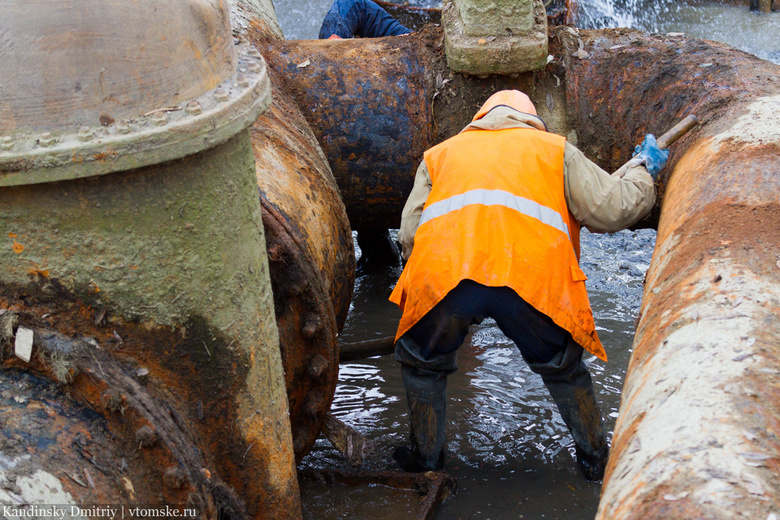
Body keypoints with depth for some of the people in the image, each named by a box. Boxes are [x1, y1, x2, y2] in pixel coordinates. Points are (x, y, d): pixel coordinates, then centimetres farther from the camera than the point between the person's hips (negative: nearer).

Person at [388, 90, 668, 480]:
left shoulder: (439, 154, 32)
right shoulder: (555, 149, 29)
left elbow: (409, 235, 20)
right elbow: (613, 210, 21)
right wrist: (643, 172, 40)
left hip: (443, 273, 0)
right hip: (534, 278, 0)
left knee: (422, 363, 27)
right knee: (563, 368, 25)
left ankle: (426, 457, 35)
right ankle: (596, 458, 35)